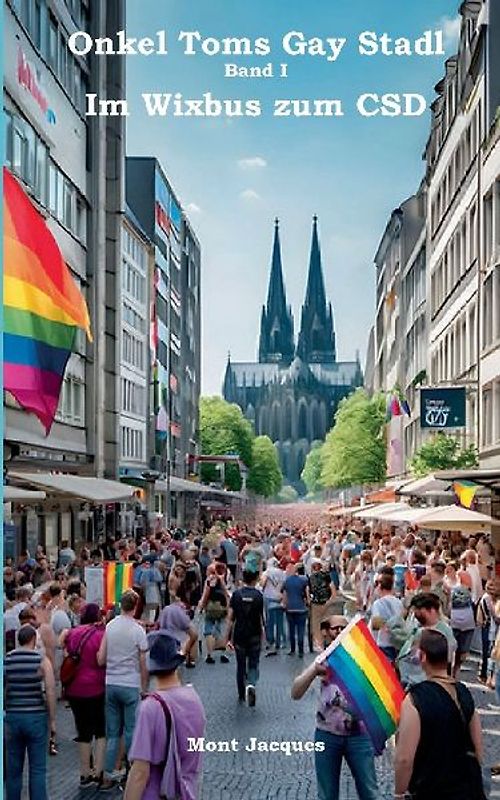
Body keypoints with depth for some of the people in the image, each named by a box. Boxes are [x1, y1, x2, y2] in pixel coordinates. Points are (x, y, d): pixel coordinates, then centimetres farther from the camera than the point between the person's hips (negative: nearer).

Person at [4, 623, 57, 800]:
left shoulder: (6, 660, 1)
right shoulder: (42, 660, -7)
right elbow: (50, 692, -11)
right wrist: (52, 721, -3)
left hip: (12, 717, 3)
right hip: (36, 717, -3)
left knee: (13, 769, 12)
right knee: (37, 769, 4)